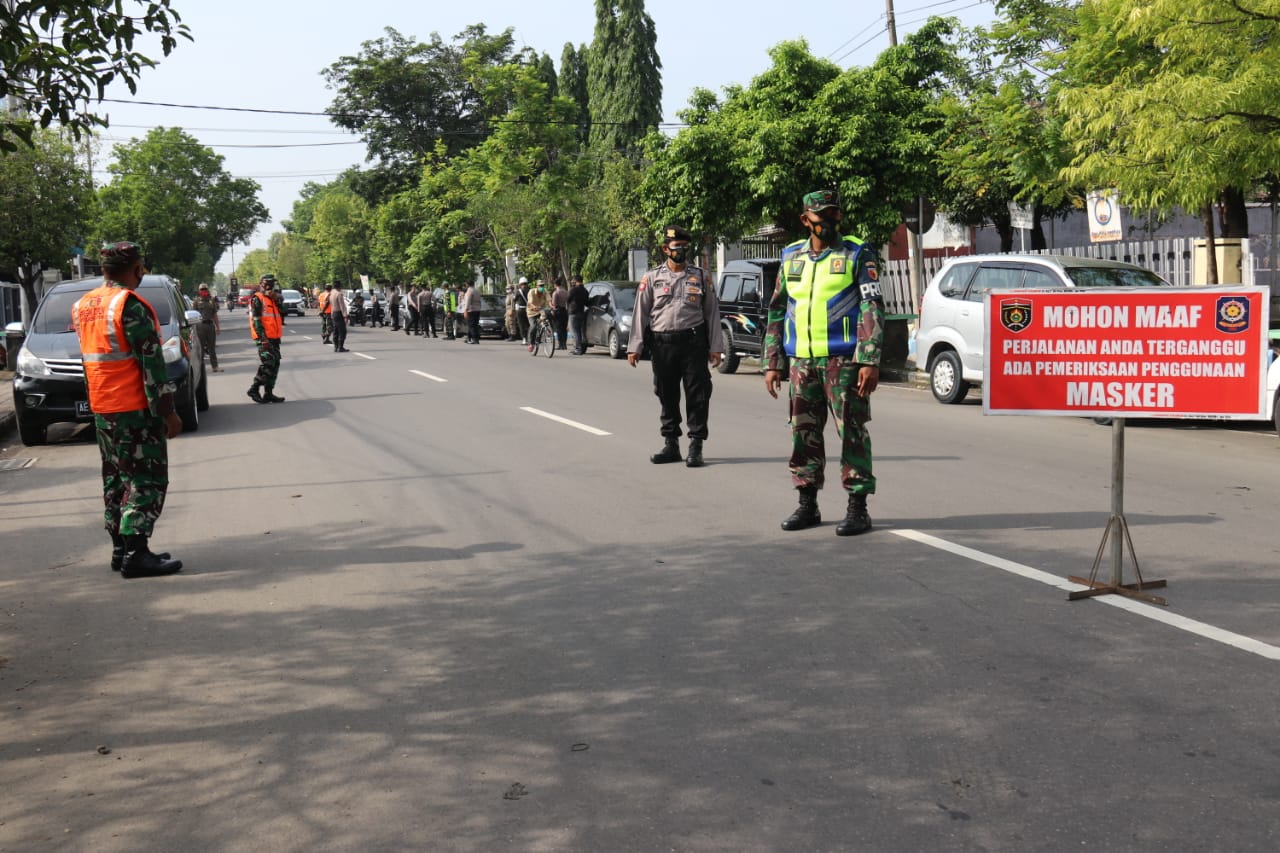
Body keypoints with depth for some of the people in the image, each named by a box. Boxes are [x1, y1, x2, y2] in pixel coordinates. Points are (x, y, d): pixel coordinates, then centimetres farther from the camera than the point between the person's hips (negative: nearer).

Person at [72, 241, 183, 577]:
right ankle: (135, 553, -8)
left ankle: (120, 549, 19)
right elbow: (151, 364, -18)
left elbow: (90, 354, 15)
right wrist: (167, 411, -15)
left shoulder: (83, 305, 10)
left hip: (101, 409, 8)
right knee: (147, 480, -4)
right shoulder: (131, 306, -16)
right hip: (135, 409, -8)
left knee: (117, 478, 15)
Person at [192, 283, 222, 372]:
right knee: (200, 347, 0)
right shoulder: (196, 301, 2)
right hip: (200, 325, -4)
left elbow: (215, 315, 19)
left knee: (212, 347, 7)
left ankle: (214, 366, 9)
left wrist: (218, 327, 16)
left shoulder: (211, 301, 15)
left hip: (210, 324, 4)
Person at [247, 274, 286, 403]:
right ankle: (254, 389, -5)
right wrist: (262, 337, -21)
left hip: (274, 338, 9)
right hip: (264, 338, -9)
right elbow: (256, 320, -13)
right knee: (267, 364, -14)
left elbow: (282, 313, 16)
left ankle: (268, 393, 14)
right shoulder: (257, 300, -6)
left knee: (275, 365, 9)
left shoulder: (273, 299, 20)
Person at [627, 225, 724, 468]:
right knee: (667, 396, 8)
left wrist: (715, 346, 1)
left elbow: (712, 312, 8)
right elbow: (640, 312, 6)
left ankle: (696, 447, 2)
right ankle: (671, 445, 19)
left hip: (693, 342, -1)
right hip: (662, 345, 1)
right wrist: (634, 347, -1)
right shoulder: (652, 278, 8)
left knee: (697, 395, -4)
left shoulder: (700, 276, 9)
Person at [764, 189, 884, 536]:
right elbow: (777, 312, 17)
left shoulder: (858, 254, 0)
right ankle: (807, 504, 19)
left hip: (843, 360, -5)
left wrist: (870, 361, -16)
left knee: (852, 432, -3)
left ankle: (858, 509, 3)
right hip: (801, 362, 5)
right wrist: (772, 363, 11)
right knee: (804, 433, 9)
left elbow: (873, 309, -7)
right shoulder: (791, 257, 13)